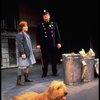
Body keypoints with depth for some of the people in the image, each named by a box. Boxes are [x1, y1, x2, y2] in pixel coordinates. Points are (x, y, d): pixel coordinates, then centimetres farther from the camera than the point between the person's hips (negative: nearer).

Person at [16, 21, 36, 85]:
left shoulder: (26, 34, 17)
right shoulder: (20, 34, -13)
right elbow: (20, 44, -20)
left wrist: (30, 52, 21)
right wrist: (22, 53, -24)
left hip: (28, 53, 10)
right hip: (23, 53, -10)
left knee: (28, 66, 15)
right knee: (22, 67, -9)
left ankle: (26, 78, 28)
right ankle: (18, 80, -3)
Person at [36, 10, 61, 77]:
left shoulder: (54, 24, 6)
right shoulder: (40, 26, 3)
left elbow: (57, 34, 6)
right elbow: (38, 36, -1)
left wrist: (59, 42, 0)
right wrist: (38, 44, -9)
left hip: (53, 45, 1)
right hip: (44, 45, -1)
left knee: (54, 59, 9)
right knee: (45, 60, 4)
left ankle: (55, 72, 21)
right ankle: (44, 73, 14)